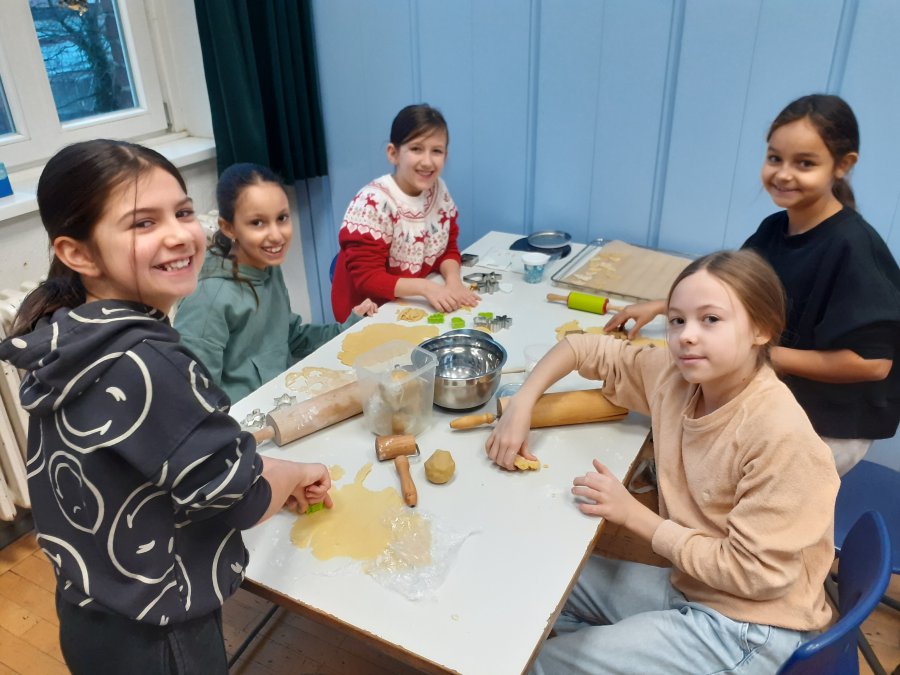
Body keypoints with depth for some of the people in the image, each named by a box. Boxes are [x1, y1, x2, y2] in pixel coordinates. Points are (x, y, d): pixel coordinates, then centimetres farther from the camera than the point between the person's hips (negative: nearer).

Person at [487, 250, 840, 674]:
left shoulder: (780, 434, -27)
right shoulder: (674, 374, -9)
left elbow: (754, 571, -23)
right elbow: (586, 349, 3)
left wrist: (634, 515, -20)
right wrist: (520, 405, -11)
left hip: (749, 632, -6)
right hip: (688, 587, 6)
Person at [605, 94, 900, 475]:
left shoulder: (851, 247, -24)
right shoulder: (775, 228, -2)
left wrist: (764, 354, -22)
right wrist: (658, 308, 1)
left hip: (830, 428, -7)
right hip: (778, 392, 7)